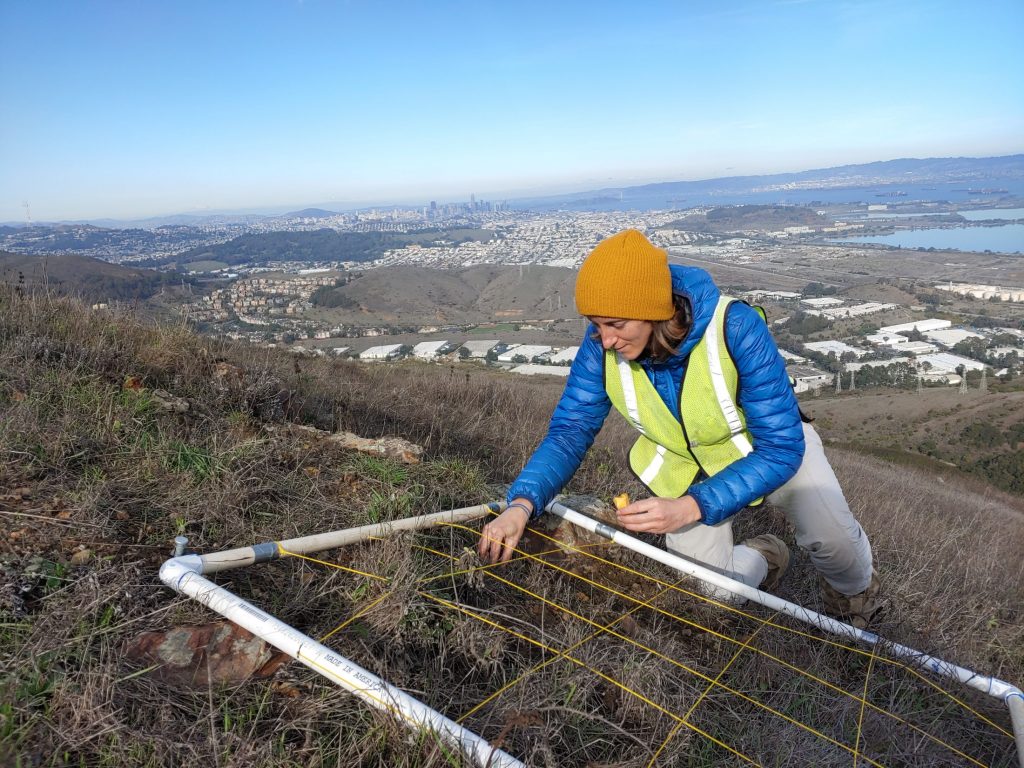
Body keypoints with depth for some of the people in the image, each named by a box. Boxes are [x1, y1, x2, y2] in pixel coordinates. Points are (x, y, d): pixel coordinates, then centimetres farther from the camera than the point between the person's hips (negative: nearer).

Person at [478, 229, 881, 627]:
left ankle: (854, 591, 13)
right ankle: (763, 559, 29)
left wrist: (690, 507, -43)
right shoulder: (602, 344, -25)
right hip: (682, 464, 2)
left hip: (773, 445, -2)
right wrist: (522, 503, -35)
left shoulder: (735, 327, -34)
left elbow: (780, 448, -31)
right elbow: (569, 430, -17)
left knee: (832, 537, -25)